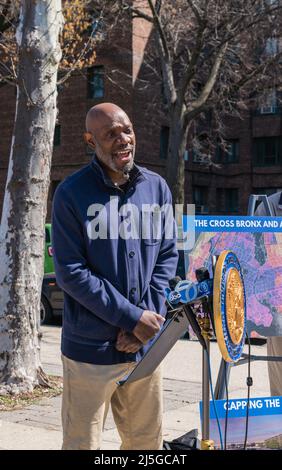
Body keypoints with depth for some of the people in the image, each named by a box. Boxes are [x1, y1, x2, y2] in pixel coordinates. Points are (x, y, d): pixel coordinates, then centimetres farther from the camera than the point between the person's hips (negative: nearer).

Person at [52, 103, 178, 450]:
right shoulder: (72, 193, -7)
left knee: (147, 442, 14)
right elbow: (71, 273, -12)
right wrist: (133, 318, -14)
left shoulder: (156, 187, 7)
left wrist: (147, 317, -6)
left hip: (146, 344, 4)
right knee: (82, 443, 5)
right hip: (90, 348, -4)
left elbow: (168, 255, 8)